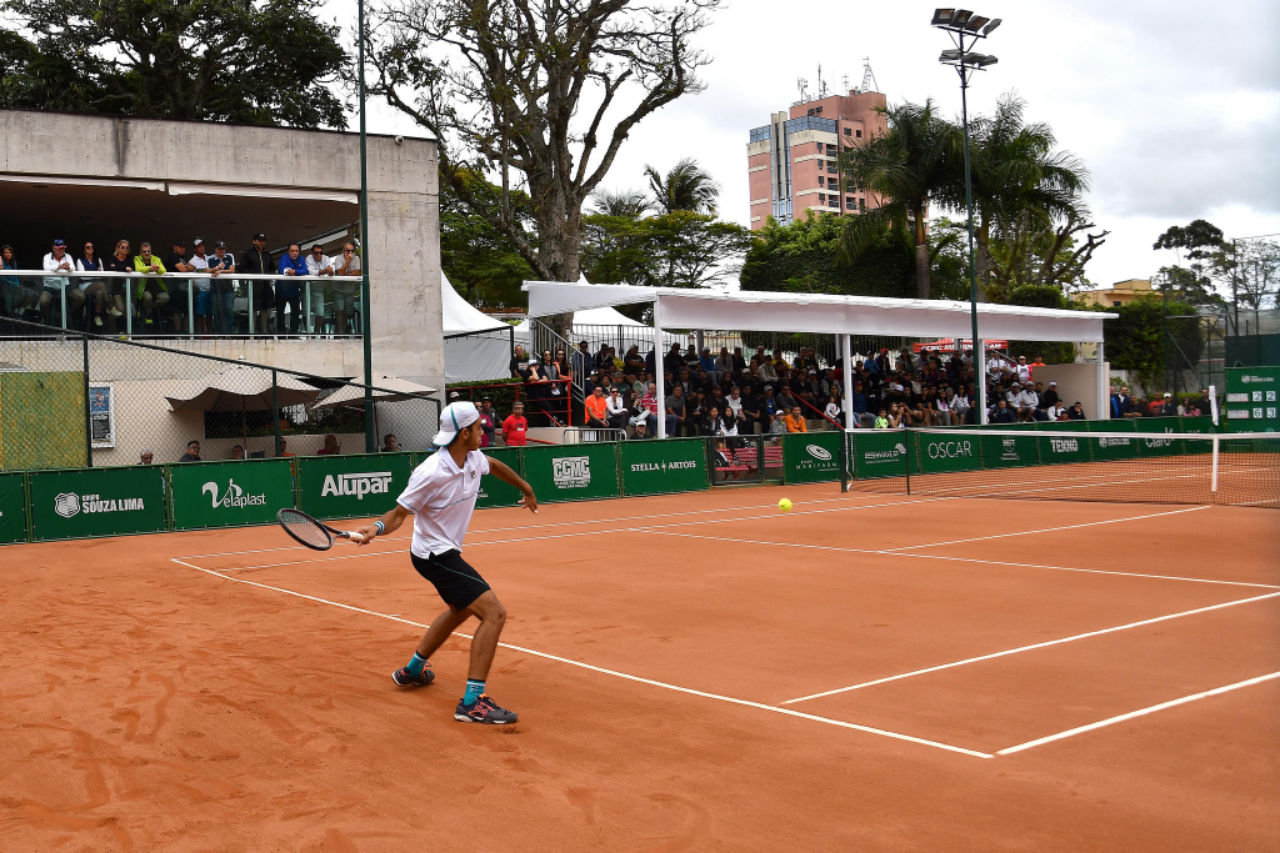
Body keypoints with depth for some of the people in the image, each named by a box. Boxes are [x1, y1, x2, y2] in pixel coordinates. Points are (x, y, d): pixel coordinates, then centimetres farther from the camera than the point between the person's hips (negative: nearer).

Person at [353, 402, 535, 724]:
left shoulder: (473, 459, -4)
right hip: (435, 556, -10)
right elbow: (399, 513, -18)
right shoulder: (431, 473, -27)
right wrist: (377, 528, -38)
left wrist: (526, 488, 32)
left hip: (446, 553, 10)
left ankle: (412, 670, 50)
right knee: (494, 613, -19)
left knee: (459, 610, 33)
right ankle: (472, 702, -19)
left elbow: (494, 465, 21)